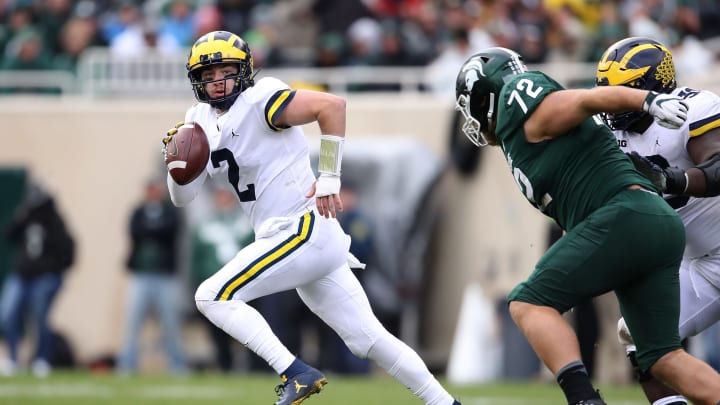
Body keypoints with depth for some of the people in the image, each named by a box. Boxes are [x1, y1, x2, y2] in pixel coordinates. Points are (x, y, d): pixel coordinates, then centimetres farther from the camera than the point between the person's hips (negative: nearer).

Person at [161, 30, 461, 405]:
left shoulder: (258, 102, -12)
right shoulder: (202, 121, 12)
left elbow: (332, 105, -23)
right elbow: (183, 197, 14)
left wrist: (329, 178, -21)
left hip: (307, 231, -9)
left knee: (212, 297, -13)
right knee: (368, 340, 10)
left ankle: (296, 375, -15)